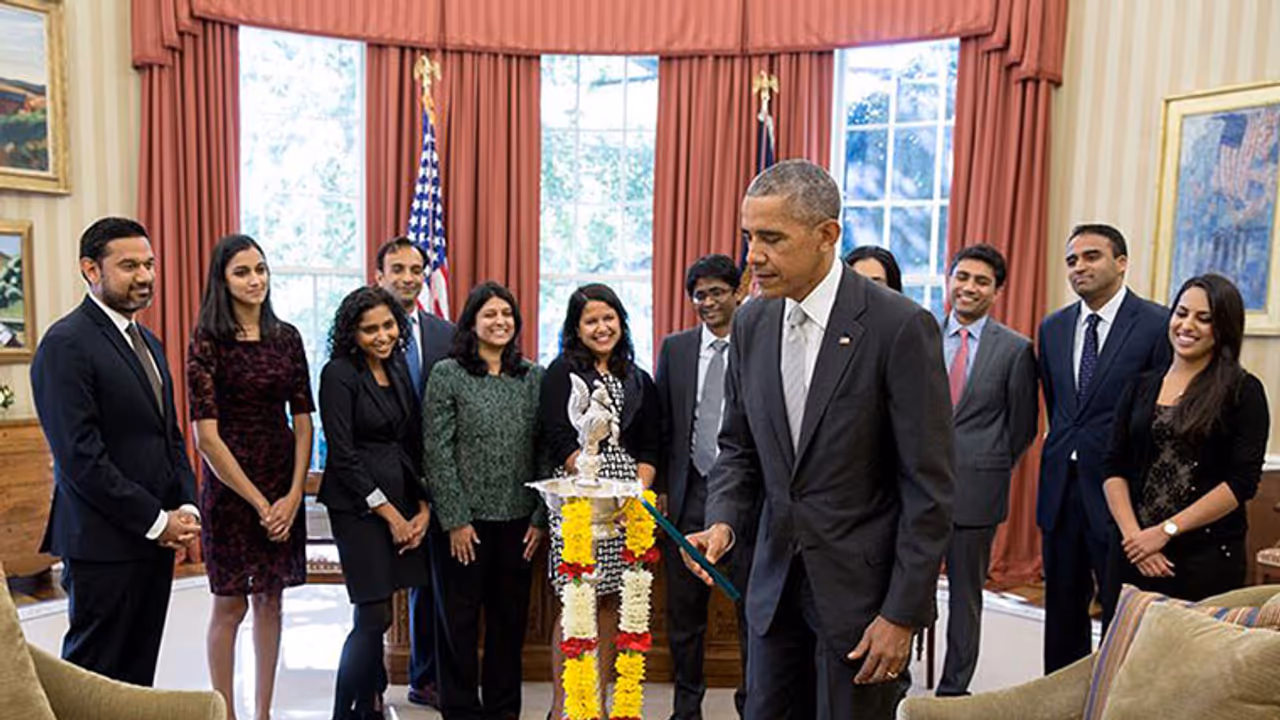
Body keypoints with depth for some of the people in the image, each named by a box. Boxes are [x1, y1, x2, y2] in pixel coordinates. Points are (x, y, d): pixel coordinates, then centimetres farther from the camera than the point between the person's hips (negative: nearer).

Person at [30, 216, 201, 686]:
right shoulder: (66, 344, -13)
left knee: (138, 678, 14)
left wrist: (186, 509, 2)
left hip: (158, 540, 8)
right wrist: (157, 521, -15)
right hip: (104, 544, -8)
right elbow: (80, 457, -19)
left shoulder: (149, 343, 15)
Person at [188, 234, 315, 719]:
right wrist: (259, 502, -12)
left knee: (270, 600, 12)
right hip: (230, 485, -4)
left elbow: (303, 420, 4)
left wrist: (293, 495, -6)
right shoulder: (208, 342, -8)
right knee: (231, 604, 6)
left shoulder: (286, 337, 4)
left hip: (285, 486, 4)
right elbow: (207, 436, -12)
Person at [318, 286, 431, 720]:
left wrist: (423, 508, 2)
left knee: (376, 615, 10)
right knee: (375, 616, -6)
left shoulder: (398, 371, 11)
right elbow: (343, 455, -13)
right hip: (358, 505, -6)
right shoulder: (339, 374, -9)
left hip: (402, 501, 6)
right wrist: (389, 513, -12)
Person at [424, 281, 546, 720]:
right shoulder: (448, 374, -3)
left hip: (519, 521, 3)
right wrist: (455, 520, -10)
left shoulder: (533, 377, 6)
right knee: (462, 618, 8)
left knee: (511, 618, 12)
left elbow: (545, 450, 5)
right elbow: (438, 452, -7)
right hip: (468, 519, -3)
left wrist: (541, 517, 0)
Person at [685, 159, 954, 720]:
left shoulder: (900, 326, -16)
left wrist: (903, 614, -13)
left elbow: (929, 487, -14)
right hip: (776, 582, 5)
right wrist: (723, 522, -8)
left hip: (861, 586, -5)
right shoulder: (751, 323, 2)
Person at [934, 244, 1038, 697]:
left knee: (966, 593, 11)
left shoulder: (1015, 349, -1)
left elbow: (1022, 425, 4)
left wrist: (991, 468, 2)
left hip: (975, 489, -1)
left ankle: (954, 689, 25)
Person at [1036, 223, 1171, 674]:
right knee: (1062, 613, 15)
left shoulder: (1157, 325, -8)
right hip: (1061, 487, 6)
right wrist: (1065, 450, 12)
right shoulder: (1052, 328, 9)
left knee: (1122, 616, 5)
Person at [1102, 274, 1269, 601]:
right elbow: (1114, 470, 4)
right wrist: (1134, 535, -10)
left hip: (1209, 558, -3)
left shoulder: (1243, 391, -2)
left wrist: (1166, 530, -12)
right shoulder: (1141, 388, 8)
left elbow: (1242, 481, -9)